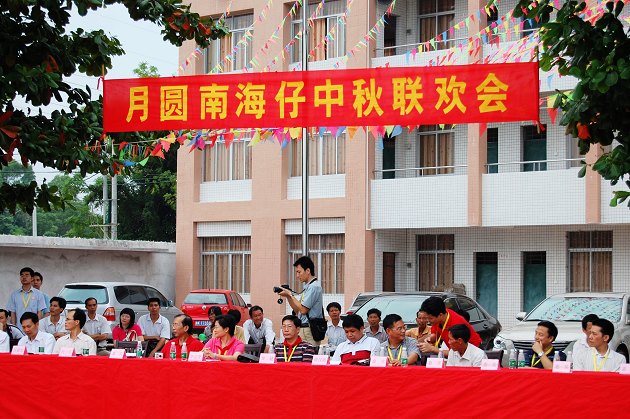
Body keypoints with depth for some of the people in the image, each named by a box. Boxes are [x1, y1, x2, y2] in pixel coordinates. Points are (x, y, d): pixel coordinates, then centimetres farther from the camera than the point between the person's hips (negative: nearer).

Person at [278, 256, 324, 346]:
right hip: (303, 328, 9)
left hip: (309, 330, -9)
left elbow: (303, 310, -17)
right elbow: (297, 311, 18)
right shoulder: (307, 287, 18)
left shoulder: (314, 287, -12)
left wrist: (290, 294, -8)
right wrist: (288, 296, 7)